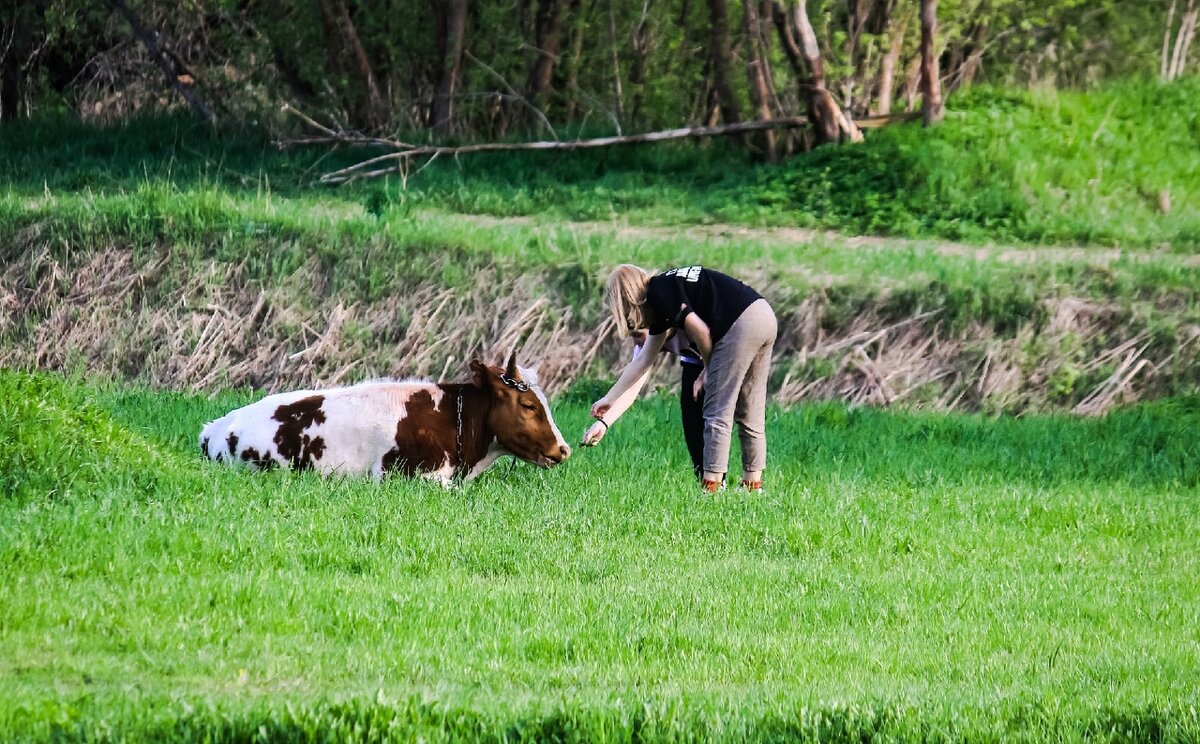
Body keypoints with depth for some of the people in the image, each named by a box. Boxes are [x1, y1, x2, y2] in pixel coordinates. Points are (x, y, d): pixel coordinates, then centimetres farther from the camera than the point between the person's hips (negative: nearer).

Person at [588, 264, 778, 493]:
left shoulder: (659, 292, -2)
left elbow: (699, 330, -10)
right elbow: (643, 360, 32)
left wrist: (709, 369, 7)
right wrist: (609, 398, 37)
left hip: (742, 324, -9)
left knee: (718, 413, -4)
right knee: (749, 414, 14)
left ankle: (712, 487, -5)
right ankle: (753, 484, 17)